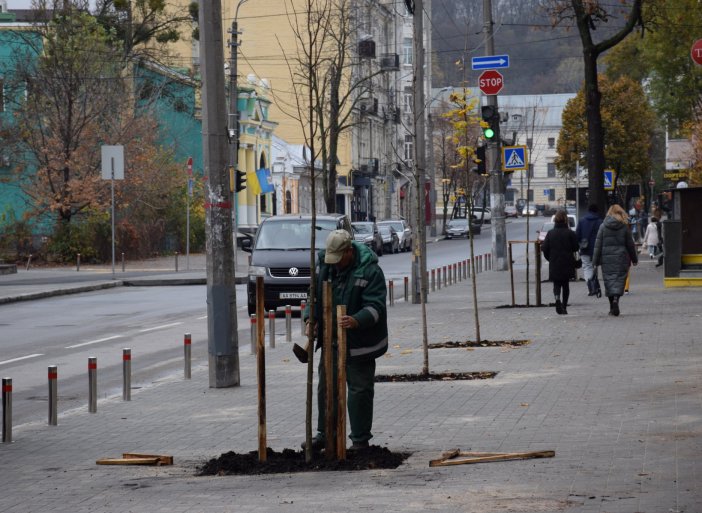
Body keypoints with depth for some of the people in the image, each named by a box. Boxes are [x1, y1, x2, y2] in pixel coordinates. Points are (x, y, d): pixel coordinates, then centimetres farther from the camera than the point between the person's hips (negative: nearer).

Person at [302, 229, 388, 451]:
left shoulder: (370, 271, -17)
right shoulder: (324, 266, 2)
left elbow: (375, 306, -22)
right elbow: (314, 294, 13)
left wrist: (356, 321, -40)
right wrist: (310, 318, -4)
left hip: (358, 344, -6)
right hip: (330, 340, 6)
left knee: (360, 390, 1)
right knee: (326, 388, 13)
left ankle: (360, 439, 9)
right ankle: (324, 434, 24)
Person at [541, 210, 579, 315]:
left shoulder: (550, 233, -3)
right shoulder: (570, 233, -8)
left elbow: (544, 248, -3)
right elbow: (575, 247, -6)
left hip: (554, 264, 0)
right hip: (567, 263, 0)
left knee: (557, 284, 7)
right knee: (565, 284, 13)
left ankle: (557, 298, -23)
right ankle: (564, 306, 13)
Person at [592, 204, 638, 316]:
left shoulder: (603, 226, 0)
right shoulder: (624, 227, -1)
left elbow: (598, 244, 1)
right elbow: (630, 244, 4)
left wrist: (595, 261, 5)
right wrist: (634, 259, 15)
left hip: (607, 258, 1)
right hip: (621, 257, -1)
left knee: (609, 279, 6)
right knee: (619, 279, 2)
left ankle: (612, 307, 5)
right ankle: (616, 299, -22)